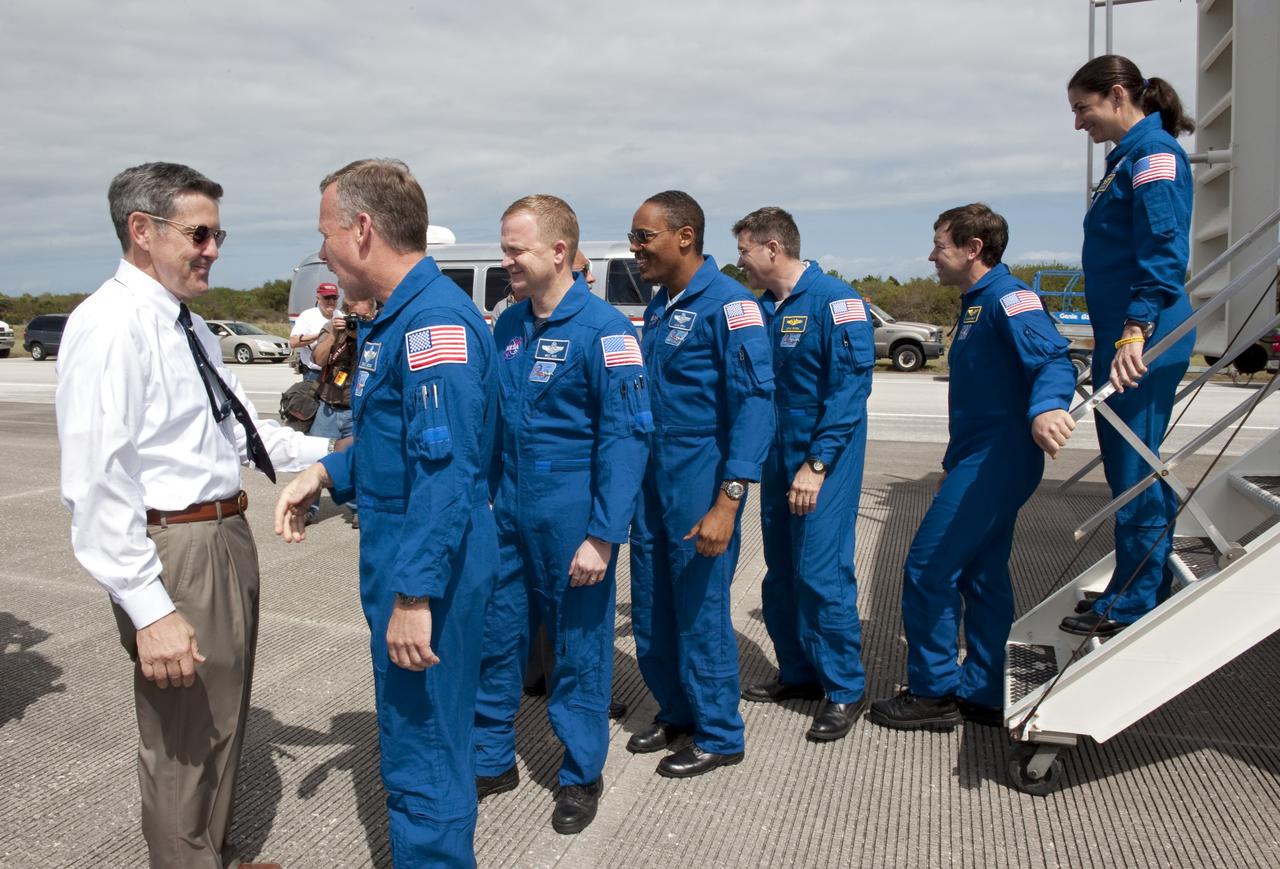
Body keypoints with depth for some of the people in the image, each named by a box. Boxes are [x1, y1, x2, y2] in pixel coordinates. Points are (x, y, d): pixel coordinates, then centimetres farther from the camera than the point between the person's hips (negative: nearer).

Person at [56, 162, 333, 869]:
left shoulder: (187, 324, 11)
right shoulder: (111, 325, -18)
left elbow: (241, 426, 18)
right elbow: (97, 483, -24)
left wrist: (329, 453, 6)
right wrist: (150, 608, -26)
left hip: (227, 537, 10)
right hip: (176, 551, -10)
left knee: (223, 718, 24)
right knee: (181, 739, 7)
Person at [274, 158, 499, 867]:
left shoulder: (435, 319, -21)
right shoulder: (393, 318, 13)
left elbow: (447, 469, -28)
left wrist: (415, 593, -28)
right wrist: (327, 472, 7)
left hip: (426, 568, -11)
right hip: (398, 556, 11)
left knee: (423, 754, 3)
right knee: (411, 736, 24)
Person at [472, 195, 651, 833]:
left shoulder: (602, 330, -14)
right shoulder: (508, 325, 7)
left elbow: (626, 437, -17)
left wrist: (602, 536, -20)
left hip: (571, 518, -6)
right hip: (507, 513, 6)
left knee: (579, 648, 10)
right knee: (494, 636, 13)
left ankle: (582, 775, 29)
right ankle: (491, 760, 34)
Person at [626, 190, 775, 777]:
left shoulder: (728, 304, -13)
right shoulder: (658, 306, 12)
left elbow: (754, 402, -19)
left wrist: (727, 502, -25)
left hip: (701, 476, -8)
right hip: (652, 474, 8)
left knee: (700, 612, 3)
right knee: (650, 612, 15)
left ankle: (719, 737, 22)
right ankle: (675, 712, 35)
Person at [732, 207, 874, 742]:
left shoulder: (834, 300, -13)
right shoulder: (763, 308, 9)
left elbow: (851, 386, -18)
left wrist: (816, 464, -21)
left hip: (823, 462, -7)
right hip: (778, 458, 8)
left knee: (821, 573, -7)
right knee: (781, 572, 13)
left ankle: (845, 689, 10)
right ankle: (799, 673, 29)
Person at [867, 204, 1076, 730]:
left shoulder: (1007, 298, -13)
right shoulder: (974, 304, 18)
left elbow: (1052, 357, -30)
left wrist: (1045, 407, -51)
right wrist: (954, 464, 27)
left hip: (994, 464, -10)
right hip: (985, 462, 10)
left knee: (928, 569, -6)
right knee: (981, 575, 14)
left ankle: (933, 693, 6)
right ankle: (983, 693, 23)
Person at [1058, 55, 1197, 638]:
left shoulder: (1154, 153, -11)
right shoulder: (1129, 157, 19)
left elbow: (1164, 254, -21)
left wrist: (1137, 331, -29)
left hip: (1143, 346, -10)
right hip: (1121, 340, 10)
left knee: (1134, 469, -3)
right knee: (1135, 467, 16)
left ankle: (1132, 605, 7)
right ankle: (1150, 587, 28)